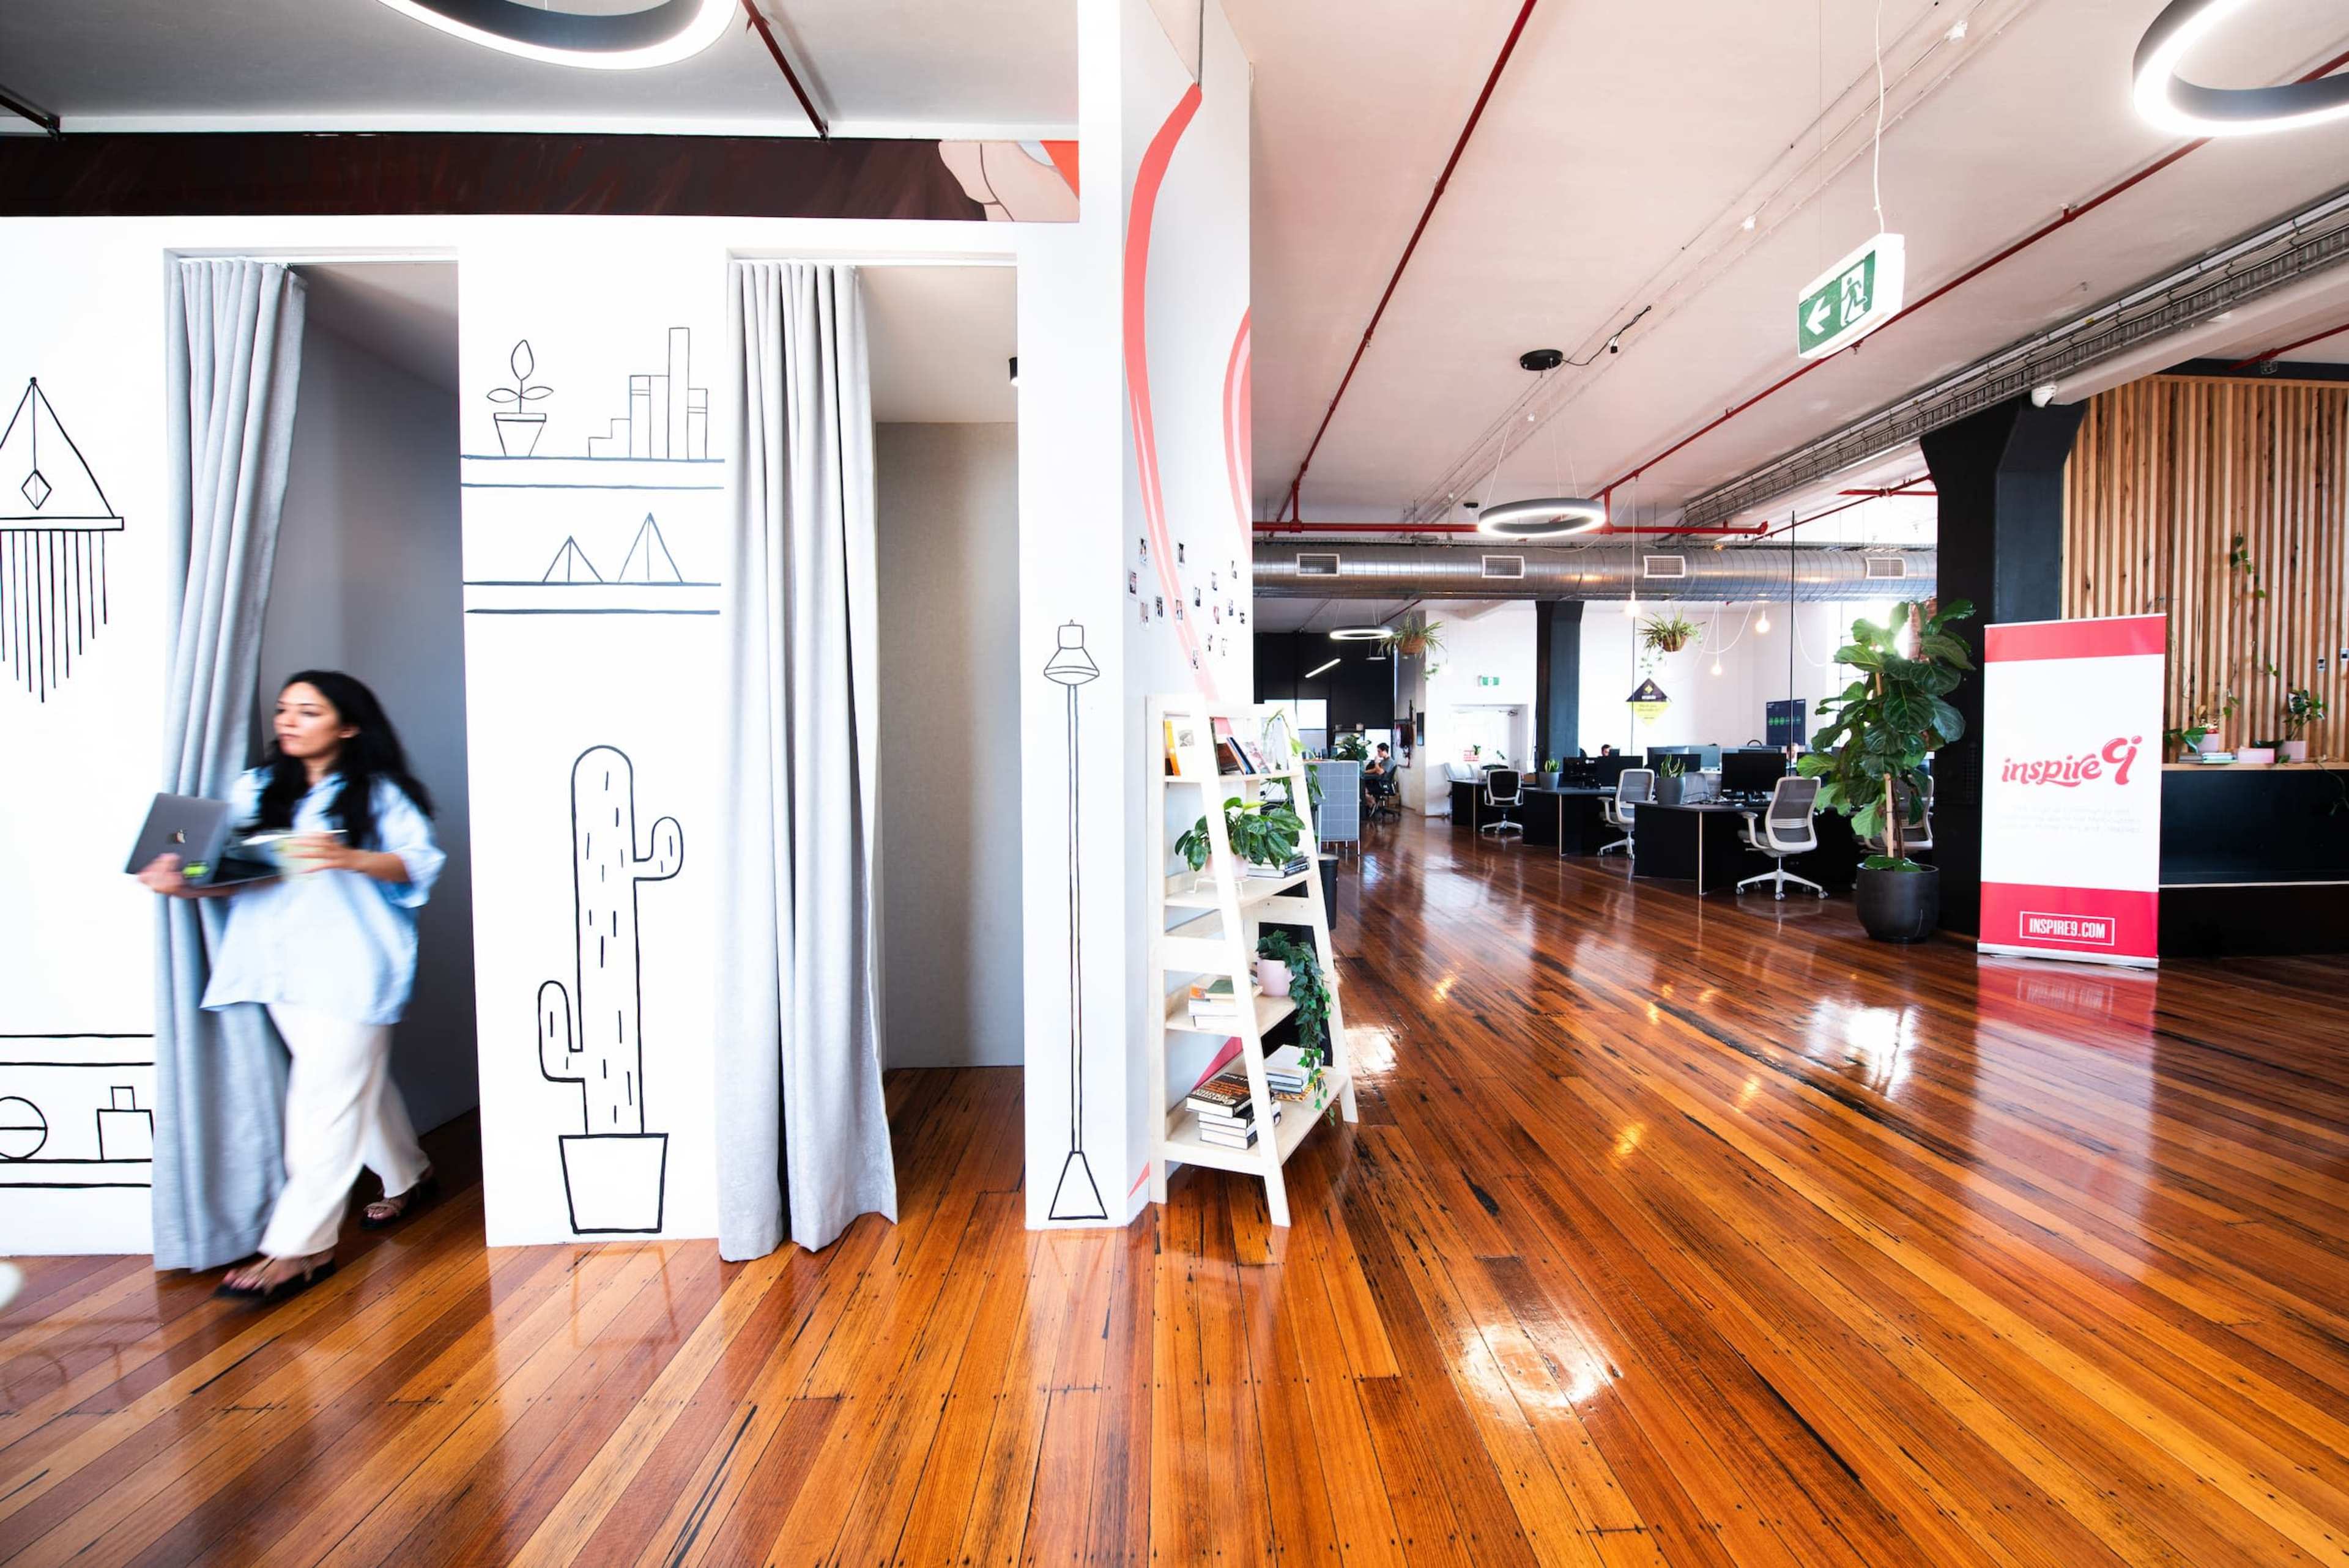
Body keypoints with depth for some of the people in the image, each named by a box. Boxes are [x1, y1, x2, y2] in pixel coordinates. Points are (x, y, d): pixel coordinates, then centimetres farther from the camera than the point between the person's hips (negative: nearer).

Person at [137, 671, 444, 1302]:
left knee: (329, 1097, -5)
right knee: (358, 1082, 13)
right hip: (282, 963, 5)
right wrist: (188, 884, -10)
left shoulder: (378, 793, 0)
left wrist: (348, 858, -26)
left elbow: (418, 862, -10)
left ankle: (300, 1246, 2)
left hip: (349, 966, -5)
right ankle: (406, 1175, 32)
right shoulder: (256, 790, 15)